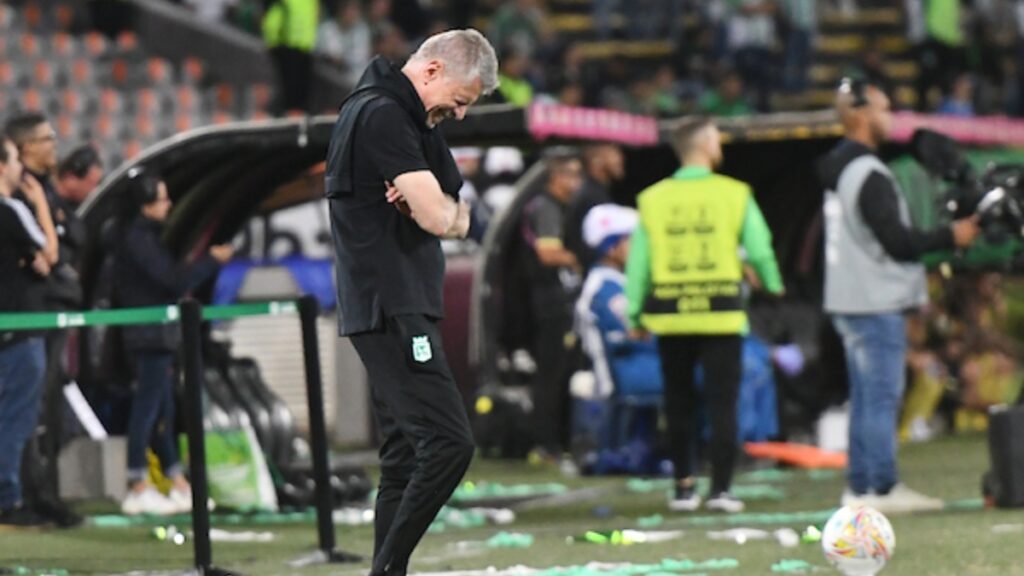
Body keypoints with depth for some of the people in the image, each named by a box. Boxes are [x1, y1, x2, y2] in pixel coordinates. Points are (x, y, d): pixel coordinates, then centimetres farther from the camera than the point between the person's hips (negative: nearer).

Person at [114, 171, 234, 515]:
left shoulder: (145, 237, 15)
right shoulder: (137, 239, -15)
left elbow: (172, 278, 15)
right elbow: (174, 280, -18)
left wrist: (210, 262, 11)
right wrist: (212, 261, -8)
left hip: (159, 336, 10)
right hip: (149, 336, -10)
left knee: (162, 413, 13)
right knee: (147, 410, -7)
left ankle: (179, 487, 18)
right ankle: (138, 490, -5)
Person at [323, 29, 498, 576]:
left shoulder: (411, 119, 19)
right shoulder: (382, 115, -14)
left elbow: (459, 218, 14)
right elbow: (439, 219, -19)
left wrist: (427, 204, -7)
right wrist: (445, 208, 3)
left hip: (398, 310, 11)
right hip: (391, 310, -11)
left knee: (405, 457, 9)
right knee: (448, 442, -16)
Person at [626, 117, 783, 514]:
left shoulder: (653, 199, 2)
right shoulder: (734, 194, -3)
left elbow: (639, 262, 2)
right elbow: (759, 250, 0)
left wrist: (636, 314, 8)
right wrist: (772, 284, 19)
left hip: (670, 314, 2)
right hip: (721, 314, -2)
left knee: (679, 404, 11)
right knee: (723, 403, 2)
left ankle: (684, 488, 13)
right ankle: (721, 488, -3)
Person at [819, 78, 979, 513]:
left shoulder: (839, 172, 15)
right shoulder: (869, 175, -16)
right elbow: (897, 242, -19)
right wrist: (950, 237, -7)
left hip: (848, 302, 10)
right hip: (876, 303, -10)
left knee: (866, 397, 12)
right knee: (882, 396, -7)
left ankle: (860, 486, 14)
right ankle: (883, 487, -6)